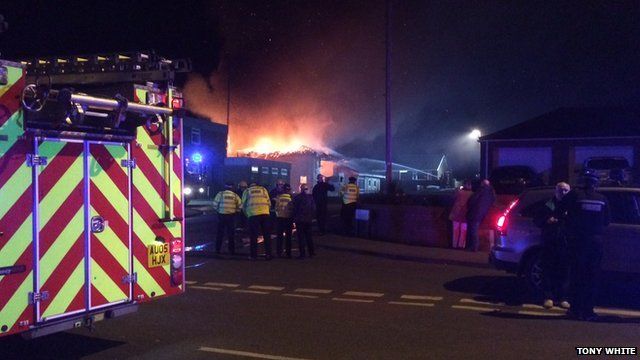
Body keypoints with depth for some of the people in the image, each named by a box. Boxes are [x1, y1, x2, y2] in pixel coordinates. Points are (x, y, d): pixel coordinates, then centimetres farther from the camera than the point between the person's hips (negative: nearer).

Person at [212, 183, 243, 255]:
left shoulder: (220, 194, 0)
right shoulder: (235, 195, 4)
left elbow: (215, 205, -1)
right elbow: (240, 206, 2)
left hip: (221, 215, 0)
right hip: (231, 216, 0)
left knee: (220, 233, 11)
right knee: (231, 234, 8)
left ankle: (217, 249, 12)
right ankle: (232, 251, 8)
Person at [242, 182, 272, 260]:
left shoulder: (247, 191, 16)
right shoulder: (263, 189, 18)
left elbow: (243, 205, 14)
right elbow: (269, 202, 11)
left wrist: (247, 214, 27)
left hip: (253, 214, -1)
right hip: (265, 213, 1)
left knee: (253, 236, 5)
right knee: (267, 235, 9)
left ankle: (253, 255, 4)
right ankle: (268, 254, 10)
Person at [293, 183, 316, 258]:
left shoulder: (297, 198, -9)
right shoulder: (310, 197, -2)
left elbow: (294, 209, -5)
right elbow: (314, 209, 1)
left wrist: (294, 218, 6)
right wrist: (311, 216, 13)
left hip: (299, 220, -3)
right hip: (308, 220, 3)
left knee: (301, 237, 1)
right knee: (309, 236, 14)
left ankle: (302, 253, -2)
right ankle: (311, 252, 16)